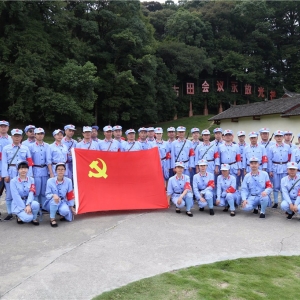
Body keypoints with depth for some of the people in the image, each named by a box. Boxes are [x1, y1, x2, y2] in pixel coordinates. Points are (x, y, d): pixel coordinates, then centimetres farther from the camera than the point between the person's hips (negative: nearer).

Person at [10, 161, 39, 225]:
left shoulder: (31, 180, 0)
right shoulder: (13, 181, -9)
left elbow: (31, 193, -11)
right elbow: (16, 196, -16)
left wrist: (28, 205, -29)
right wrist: (24, 208, -24)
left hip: (28, 202, 3)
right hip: (18, 204, -3)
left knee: (36, 204, -33)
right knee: (28, 218, -29)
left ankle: (33, 219, -4)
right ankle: (20, 216, 7)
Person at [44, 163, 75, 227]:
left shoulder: (68, 181, -8)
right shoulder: (50, 181, -13)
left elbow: (70, 195, -1)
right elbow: (47, 195, -11)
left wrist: (71, 207, 2)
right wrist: (54, 195, -34)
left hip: (62, 202, 1)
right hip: (51, 202, -1)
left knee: (65, 211, -32)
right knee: (54, 199, -37)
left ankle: (62, 214, 10)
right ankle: (52, 219, -19)